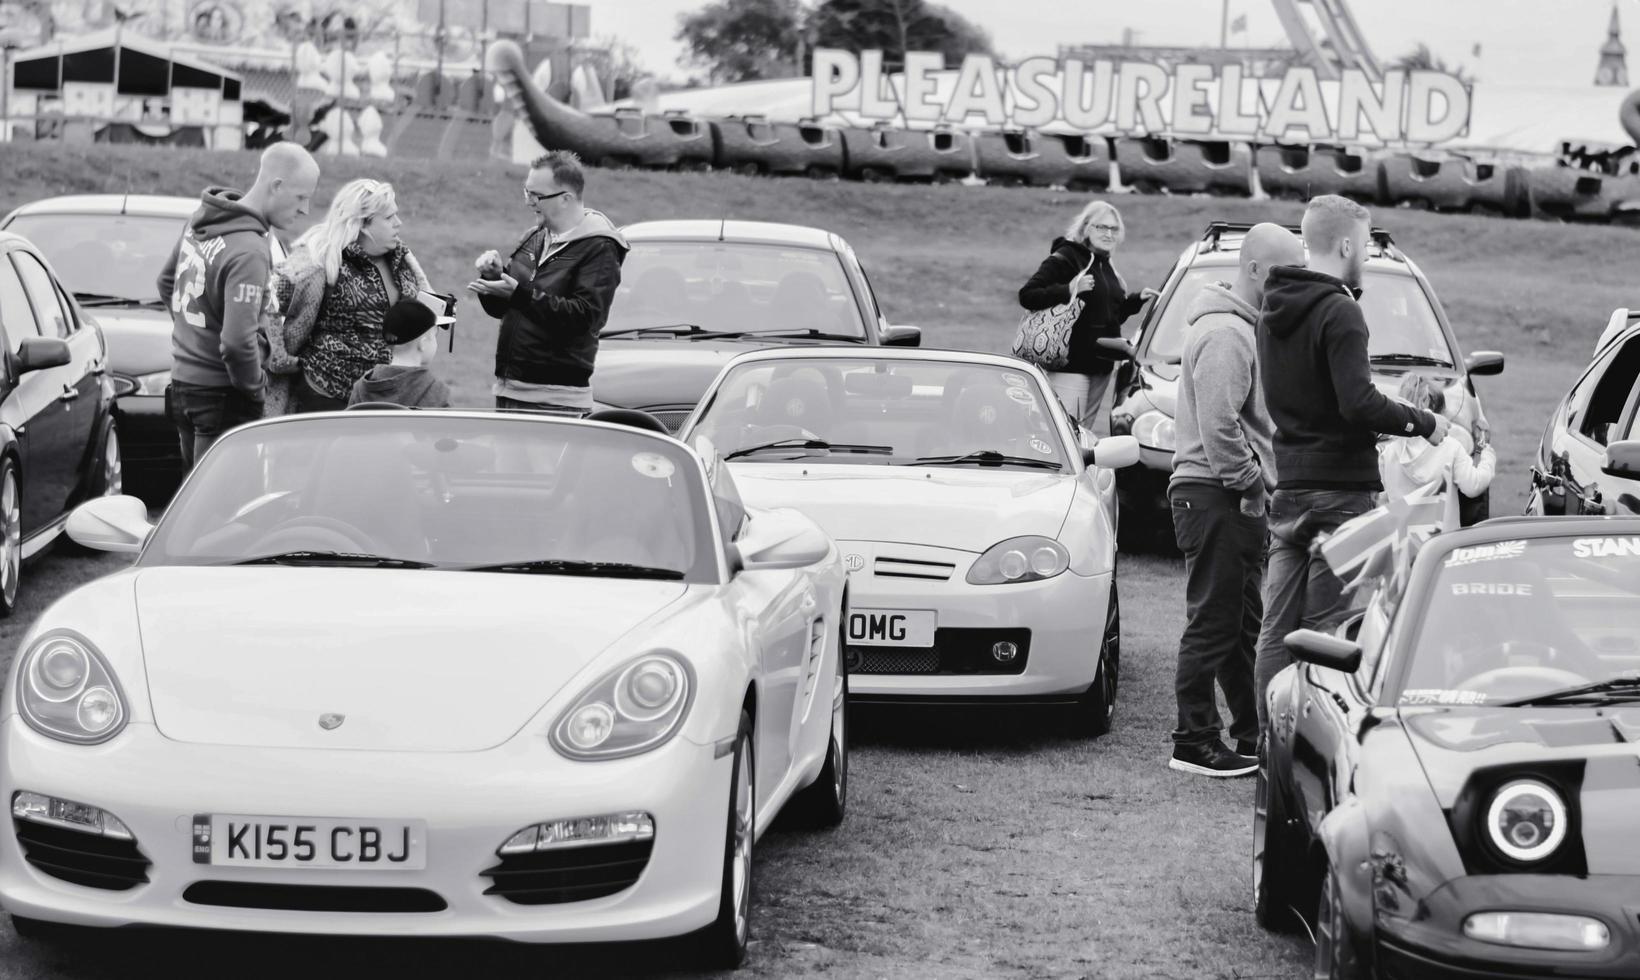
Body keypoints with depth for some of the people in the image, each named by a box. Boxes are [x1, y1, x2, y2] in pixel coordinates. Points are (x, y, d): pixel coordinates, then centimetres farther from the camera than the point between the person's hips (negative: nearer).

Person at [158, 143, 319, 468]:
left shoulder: (201, 220, 5)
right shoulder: (249, 253, -23)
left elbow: (166, 283, 21)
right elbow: (237, 343, -29)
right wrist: (255, 384, -12)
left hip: (183, 380, 9)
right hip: (222, 396, -9)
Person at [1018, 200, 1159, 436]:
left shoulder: (1105, 267, 20)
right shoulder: (1064, 259, -7)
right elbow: (1027, 295, -16)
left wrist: (1138, 300, 16)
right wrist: (1068, 290, -26)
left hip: (1100, 364, 9)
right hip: (1070, 364, -9)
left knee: (1086, 432, 11)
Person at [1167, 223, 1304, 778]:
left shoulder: (1244, 329, 19)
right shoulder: (1224, 334, -15)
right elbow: (1218, 426, -23)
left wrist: (1260, 481, 14)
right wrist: (1252, 481, -17)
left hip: (1237, 497, 11)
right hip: (1214, 494, -11)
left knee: (1243, 622, 15)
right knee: (1214, 622, -7)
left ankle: (1253, 735, 22)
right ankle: (1194, 742, -3)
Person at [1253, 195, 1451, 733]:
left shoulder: (1274, 309, 12)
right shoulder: (1338, 311, -15)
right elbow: (1358, 403, -22)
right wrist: (1425, 423, -8)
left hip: (1288, 483, 8)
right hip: (1339, 486, -8)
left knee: (1278, 628, 9)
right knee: (1326, 628, -5)